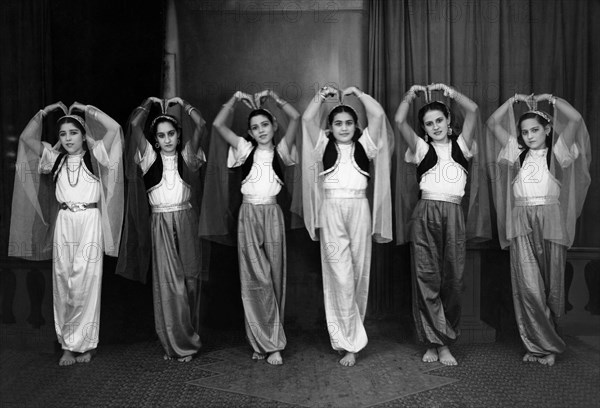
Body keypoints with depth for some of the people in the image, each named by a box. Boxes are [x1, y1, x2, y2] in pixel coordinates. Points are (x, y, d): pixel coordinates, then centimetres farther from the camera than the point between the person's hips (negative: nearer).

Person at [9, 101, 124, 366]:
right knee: (63, 282, 3)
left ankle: (85, 343, 7)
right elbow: (26, 137, 11)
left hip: (90, 222, -3)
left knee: (86, 282, -4)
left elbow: (113, 128, -9)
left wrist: (85, 109, -1)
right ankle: (68, 345, 12)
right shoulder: (55, 158, 12)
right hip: (63, 223, 3)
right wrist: (44, 112, 8)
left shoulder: (94, 156, 2)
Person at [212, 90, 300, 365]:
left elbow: (295, 117, -3)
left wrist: (272, 97, 0)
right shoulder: (245, 150, 9)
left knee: (274, 276, 1)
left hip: (272, 213, 0)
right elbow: (218, 124, 2)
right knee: (255, 278, -4)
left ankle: (267, 342, 11)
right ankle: (269, 343, 4)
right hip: (248, 214, 0)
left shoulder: (280, 151, 8)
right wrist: (235, 99, 1)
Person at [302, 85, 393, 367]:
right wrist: (322, 95, 7)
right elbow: (308, 119, 3)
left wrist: (358, 93, 8)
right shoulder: (324, 146, 13)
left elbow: (378, 115, 3)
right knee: (341, 276, -9)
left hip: (359, 209, 2)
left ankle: (350, 335, 20)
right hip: (331, 210, -1)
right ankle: (351, 343, -5)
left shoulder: (364, 145, 13)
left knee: (359, 273, 4)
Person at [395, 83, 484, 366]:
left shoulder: (460, 145, 13)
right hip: (426, 213, -1)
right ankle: (435, 342, 10)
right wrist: (410, 95, -2)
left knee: (452, 278, 2)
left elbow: (473, 111, 0)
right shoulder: (422, 148, 10)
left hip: (453, 215, 1)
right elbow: (399, 121, -3)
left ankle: (443, 342, 14)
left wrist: (449, 92, 0)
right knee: (426, 277, -2)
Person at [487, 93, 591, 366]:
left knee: (551, 284, 4)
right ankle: (538, 344, 2)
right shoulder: (518, 153, 14)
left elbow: (575, 119, -3)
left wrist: (550, 99, 7)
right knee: (528, 285, -8)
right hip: (521, 223, 1)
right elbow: (493, 123, 13)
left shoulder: (556, 153, 8)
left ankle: (547, 344, 17)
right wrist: (514, 100, 17)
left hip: (550, 219, -1)